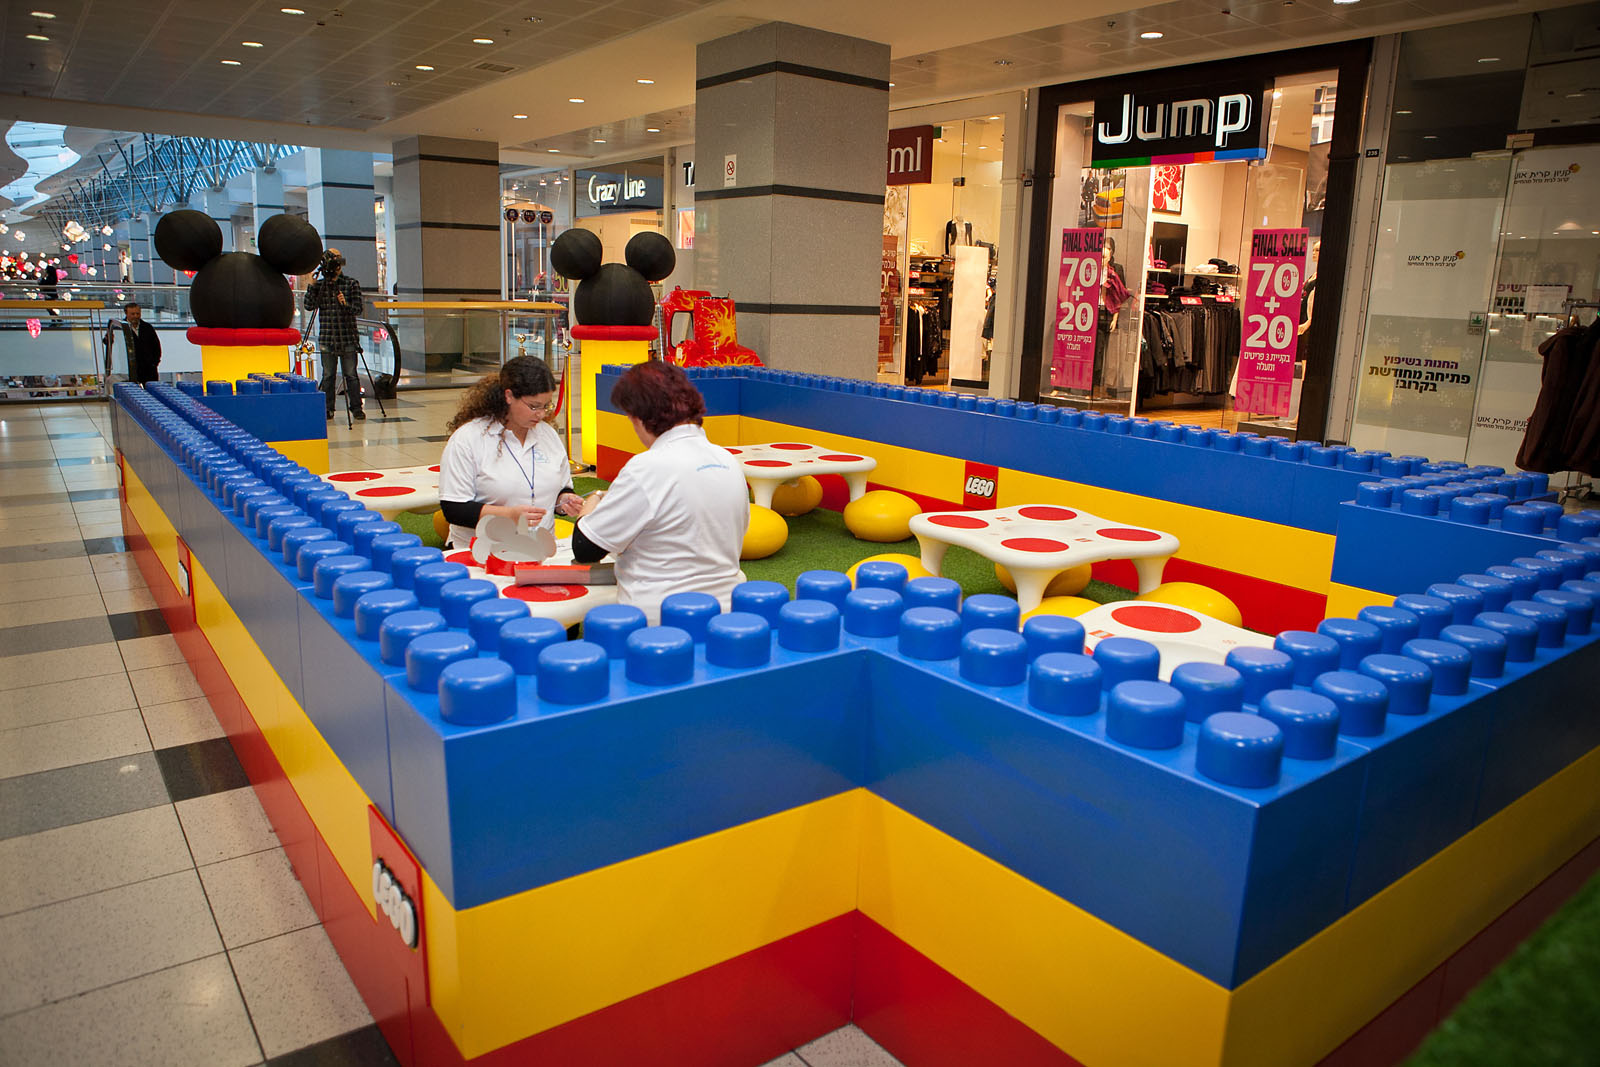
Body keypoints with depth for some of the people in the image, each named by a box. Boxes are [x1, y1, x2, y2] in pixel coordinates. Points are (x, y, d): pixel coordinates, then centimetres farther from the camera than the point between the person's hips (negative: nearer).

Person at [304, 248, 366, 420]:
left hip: (347, 338, -2)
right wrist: (312, 285, -7)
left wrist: (346, 304, -22)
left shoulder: (351, 283, 2)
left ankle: (356, 407, 8)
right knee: (328, 375, 6)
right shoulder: (320, 284, 8)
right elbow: (309, 306, 0)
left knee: (350, 374, 0)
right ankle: (328, 409, 12)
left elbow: (358, 308, -3)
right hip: (327, 338, 2)